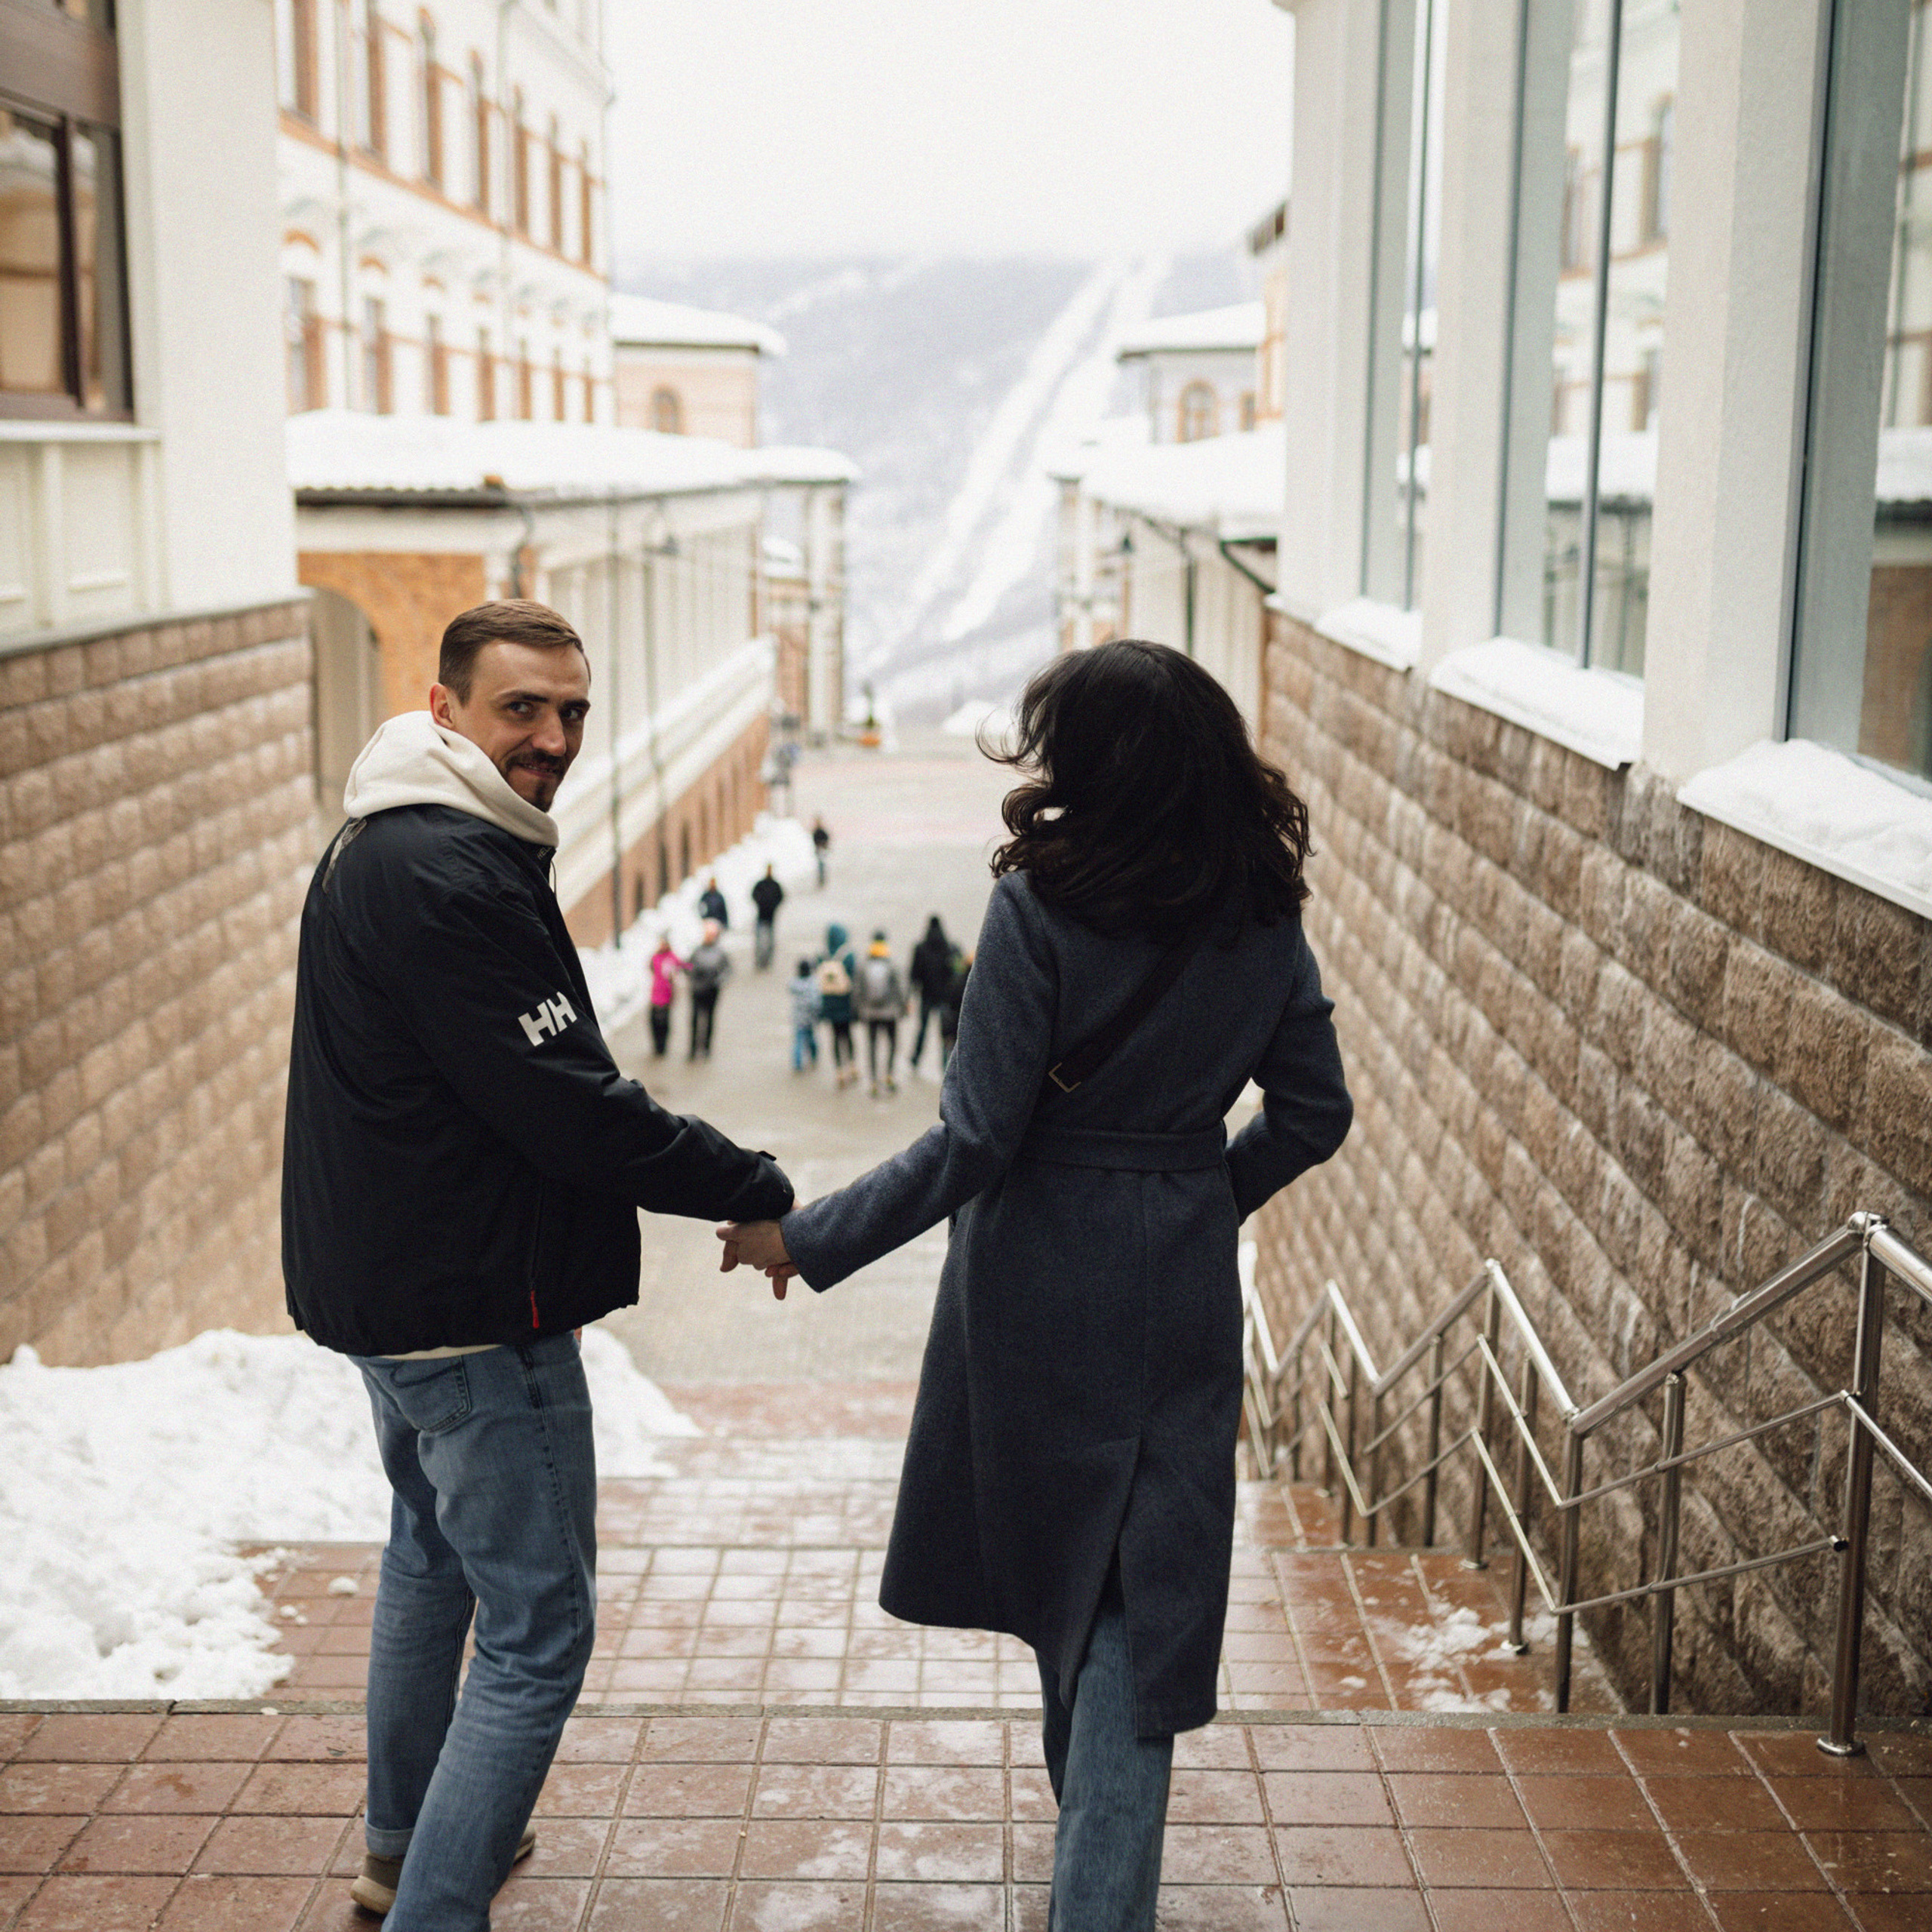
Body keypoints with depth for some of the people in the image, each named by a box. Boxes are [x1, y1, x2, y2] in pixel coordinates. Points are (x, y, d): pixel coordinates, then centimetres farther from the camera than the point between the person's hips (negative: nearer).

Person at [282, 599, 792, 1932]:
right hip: (475, 1308, -12)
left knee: (432, 1556, 27)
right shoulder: (452, 873, -23)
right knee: (540, 1632, -5)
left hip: (385, 1287, 12)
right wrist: (762, 1195, -16)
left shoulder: (378, 851, 11)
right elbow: (566, 1108, -25)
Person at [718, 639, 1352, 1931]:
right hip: (1185, 1293, 3)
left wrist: (804, 1240, -9)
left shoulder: (1042, 906, -17)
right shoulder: (1264, 916, -1)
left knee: (1056, 1563, 20)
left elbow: (975, 1142, -17)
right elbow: (1315, 1113, 7)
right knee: (1142, 1597, 8)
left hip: (1044, 1280, -3)